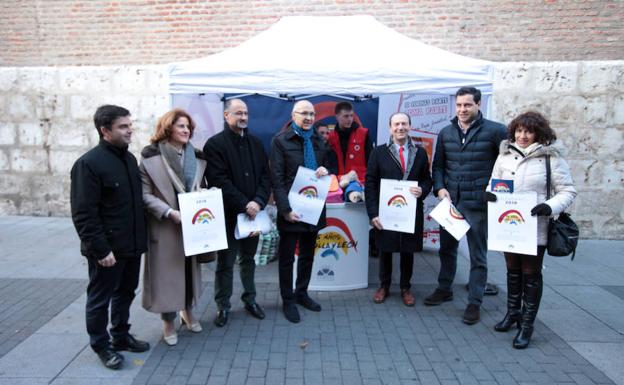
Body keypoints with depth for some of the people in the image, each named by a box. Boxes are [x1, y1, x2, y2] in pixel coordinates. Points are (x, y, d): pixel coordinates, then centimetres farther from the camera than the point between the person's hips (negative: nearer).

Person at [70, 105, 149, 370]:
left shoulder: (129, 158, 9)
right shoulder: (89, 163, -16)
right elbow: (83, 214, -19)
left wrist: (141, 237, 12)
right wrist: (101, 249, -20)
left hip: (131, 244, 8)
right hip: (107, 248, -7)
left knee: (125, 294, 20)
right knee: (100, 299, 10)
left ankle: (121, 336, 36)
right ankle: (101, 345, 27)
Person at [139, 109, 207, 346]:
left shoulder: (196, 157, 7)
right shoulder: (151, 157, -8)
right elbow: (145, 195, -12)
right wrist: (169, 212, -21)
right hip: (165, 227, -5)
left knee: (190, 268, 16)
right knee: (167, 273, 4)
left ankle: (187, 312, 38)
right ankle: (168, 322, 22)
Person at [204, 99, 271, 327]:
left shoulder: (255, 143, 11)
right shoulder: (215, 144, -6)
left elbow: (265, 176, 5)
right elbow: (219, 181, -14)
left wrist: (258, 202, -10)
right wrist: (244, 205, -17)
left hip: (253, 212, 5)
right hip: (228, 214, -5)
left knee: (248, 259, 17)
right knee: (225, 263, 6)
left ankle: (250, 299, 31)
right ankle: (223, 306, 20)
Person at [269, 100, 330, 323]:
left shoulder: (318, 141, 10)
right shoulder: (280, 141, -7)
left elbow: (327, 167, 20)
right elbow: (277, 179, -12)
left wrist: (325, 170, -6)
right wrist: (286, 209, -19)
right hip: (291, 209, -5)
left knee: (308, 255, 17)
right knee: (287, 257, 9)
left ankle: (301, 293, 35)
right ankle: (288, 300, 24)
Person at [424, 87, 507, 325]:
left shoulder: (495, 131, -6)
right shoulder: (446, 133, 8)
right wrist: (440, 188, -2)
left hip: (477, 203, -4)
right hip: (449, 201, 4)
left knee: (478, 255, 7)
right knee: (447, 248, 16)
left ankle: (475, 303, 19)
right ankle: (444, 289, 35)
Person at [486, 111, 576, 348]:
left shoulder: (552, 157, -8)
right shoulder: (505, 155, 3)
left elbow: (568, 191, -6)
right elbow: (494, 182, 12)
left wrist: (550, 207, -24)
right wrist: (490, 193, -10)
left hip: (534, 227, -4)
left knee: (531, 275, 7)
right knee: (512, 271, 18)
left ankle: (527, 324, 20)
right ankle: (512, 313, 37)